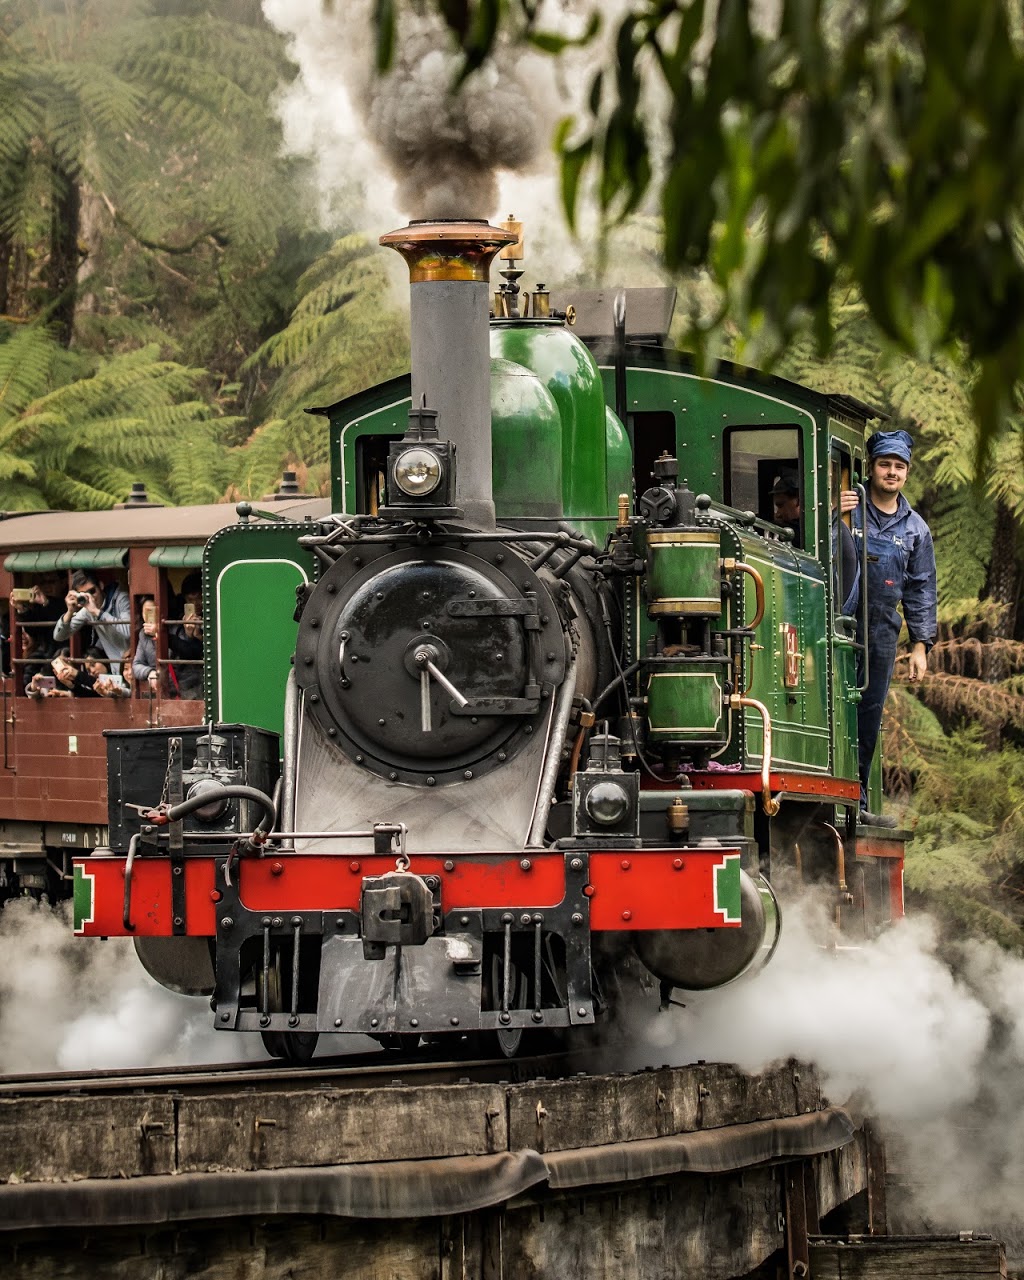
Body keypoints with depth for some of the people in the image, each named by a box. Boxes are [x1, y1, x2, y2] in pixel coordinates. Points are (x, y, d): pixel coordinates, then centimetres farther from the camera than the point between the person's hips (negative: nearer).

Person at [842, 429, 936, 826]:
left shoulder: (915, 529, 13)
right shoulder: (847, 508, 1)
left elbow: (921, 589, 14)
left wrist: (920, 644, 8)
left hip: (880, 633, 4)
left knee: (869, 718, 8)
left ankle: (857, 802, 14)